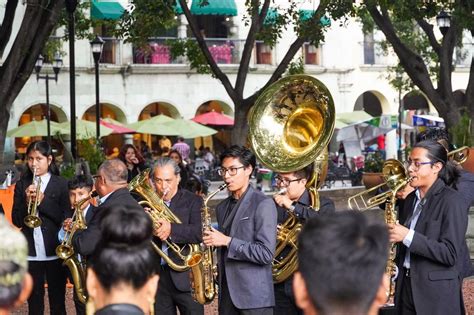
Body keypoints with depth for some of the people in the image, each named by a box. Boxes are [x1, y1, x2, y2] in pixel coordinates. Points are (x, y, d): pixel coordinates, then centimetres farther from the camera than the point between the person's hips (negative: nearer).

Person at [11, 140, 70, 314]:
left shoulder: (61, 184, -1)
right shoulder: (22, 185, 6)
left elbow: (65, 218, -7)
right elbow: (16, 221, 2)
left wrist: (43, 201, -16)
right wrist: (27, 202, -14)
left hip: (55, 252, -2)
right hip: (31, 252, 2)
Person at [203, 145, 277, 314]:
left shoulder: (263, 204, -7)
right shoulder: (222, 207, 14)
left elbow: (266, 253, -16)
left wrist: (227, 241, -16)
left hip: (254, 297, -6)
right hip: (227, 295, 6)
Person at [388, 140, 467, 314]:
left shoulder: (451, 200, -11)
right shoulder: (412, 199, 11)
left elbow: (450, 254, -19)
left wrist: (408, 236, -22)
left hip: (436, 295, -6)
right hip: (407, 287, 6)